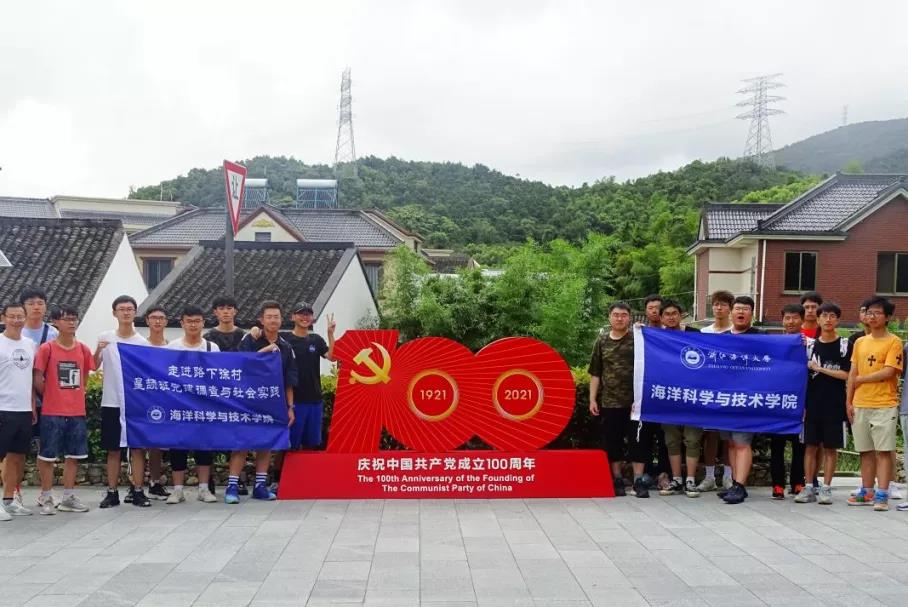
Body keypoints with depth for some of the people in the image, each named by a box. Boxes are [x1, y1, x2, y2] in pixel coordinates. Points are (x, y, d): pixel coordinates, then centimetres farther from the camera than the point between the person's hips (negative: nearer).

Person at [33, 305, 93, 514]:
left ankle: (68, 497, 19)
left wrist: (76, 396, 9)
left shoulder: (83, 349, 6)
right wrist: (51, 397, 1)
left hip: (77, 412, 4)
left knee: (73, 455, 9)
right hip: (52, 412, -4)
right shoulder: (47, 348, -7)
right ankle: (46, 497, 14)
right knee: (47, 455, 3)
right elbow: (37, 380, -7)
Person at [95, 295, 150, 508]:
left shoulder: (143, 342, 2)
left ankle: (138, 491, 7)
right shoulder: (105, 338, 3)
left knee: (138, 448, 1)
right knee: (113, 449, 7)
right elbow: (94, 366, 3)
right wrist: (98, 350, -16)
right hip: (111, 402, 1)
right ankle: (112, 493, 14)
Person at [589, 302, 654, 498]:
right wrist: (592, 399, 7)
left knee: (638, 440, -1)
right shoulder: (602, 342, 9)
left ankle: (638, 480, 8)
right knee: (612, 442, 8)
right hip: (609, 402, 2)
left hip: (635, 401, -2)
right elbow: (595, 373, 11)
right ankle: (617, 480, 21)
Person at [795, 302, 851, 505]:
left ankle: (826, 489, 10)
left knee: (830, 448, 4)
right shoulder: (810, 345, 8)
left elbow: (847, 375, -6)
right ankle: (809, 487, 9)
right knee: (810, 446, 3)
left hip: (834, 406, -2)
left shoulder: (845, 345, 2)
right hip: (812, 404, 2)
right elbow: (802, 376, 7)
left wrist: (821, 369, -10)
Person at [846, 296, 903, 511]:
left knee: (883, 450, -4)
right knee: (866, 451, 10)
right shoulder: (860, 342, 13)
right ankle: (867, 492, 18)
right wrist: (849, 401, 7)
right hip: (860, 405, 5)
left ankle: (882, 495, -1)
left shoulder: (893, 342, -3)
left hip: (884, 405, -5)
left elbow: (888, 372, -13)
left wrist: (861, 379, -4)